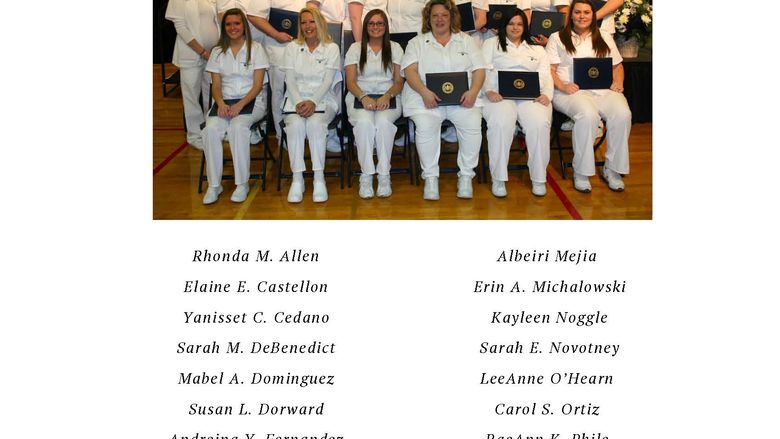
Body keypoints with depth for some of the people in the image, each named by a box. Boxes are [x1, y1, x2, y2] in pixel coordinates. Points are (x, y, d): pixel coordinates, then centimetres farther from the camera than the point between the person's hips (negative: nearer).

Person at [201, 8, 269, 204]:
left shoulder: (255, 48, 3)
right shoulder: (218, 52, 12)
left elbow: (257, 85, -4)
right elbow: (216, 85, 8)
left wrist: (240, 105, -18)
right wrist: (221, 103, -14)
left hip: (251, 101, -3)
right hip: (225, 101, 3)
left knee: (238, 127, -35)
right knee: (211, 129, -29)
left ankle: (242, 184, -25)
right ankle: (214, 184, -20)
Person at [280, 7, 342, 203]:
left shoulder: (331, 48, 8)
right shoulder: (292, 48, 13)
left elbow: (328, 81, -2)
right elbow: (290, 80, 4)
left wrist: (313, 102, -18)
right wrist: (299, 103, -14)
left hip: (323, 99, -1)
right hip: (296, 99, 1)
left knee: (315, 123, -34)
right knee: (295, 124, -32)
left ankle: (319, 178, -28)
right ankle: (297, 179, -28)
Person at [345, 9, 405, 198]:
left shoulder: (395, 48, 14)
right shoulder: (355, 48, 13)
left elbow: (399, 81, 7)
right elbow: (350, 82, 3)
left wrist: (387, 96, -15)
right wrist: (363, 97, -18)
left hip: (388, 98, 0)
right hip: (360, 97, 0)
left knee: (383, 121, -35)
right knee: (364, 122, -35)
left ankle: (384, 175, -28)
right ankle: (366, 175, -28)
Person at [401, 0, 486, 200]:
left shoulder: (466, 41, 19)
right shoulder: (417, 42, 16)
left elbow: (479, 70, 11)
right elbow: (410, 71, 1)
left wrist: (473, 91, -11)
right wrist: (424, 92, -18)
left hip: (461, 98, 1)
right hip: (427, 97, -1)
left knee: (472, 124, -29)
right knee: (425, 126, -32)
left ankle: (466, 176, -15)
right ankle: (430, 177, -18)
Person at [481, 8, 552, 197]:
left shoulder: (537, 49, 27)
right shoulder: (491, 44, 20)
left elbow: (546, 76, 16)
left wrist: (547, 95, -5)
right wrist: (489, 91, -13)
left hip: (532, 95, 2)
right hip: (501, 94, -2)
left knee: (539, 124, -32)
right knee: (500, 123, -36)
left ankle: (539, 178, -19)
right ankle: (498, 178, -26)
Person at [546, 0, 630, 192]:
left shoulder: (605, 38, 24)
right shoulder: (558, 38, 13)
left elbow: (617, 66, 24)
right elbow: (550, 69, 3)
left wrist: (618, 83, 3)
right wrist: (562, 86, -16)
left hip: (604, 90, 4)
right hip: (572, 91, -3)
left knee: (623, 114, -29)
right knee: (588, 115, -38)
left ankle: (612, 169, -14)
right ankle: (581, 172, -24)